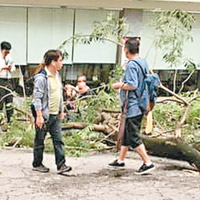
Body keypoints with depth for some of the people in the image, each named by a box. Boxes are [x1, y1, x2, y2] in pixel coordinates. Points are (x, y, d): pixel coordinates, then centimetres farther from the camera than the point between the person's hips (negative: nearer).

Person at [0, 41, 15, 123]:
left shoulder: (9, 58, 8)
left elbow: (13, 68, 18)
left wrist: (10, 68, -2)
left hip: (8, 80, 5)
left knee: (9, 100, 5)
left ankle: (10, 118, 11)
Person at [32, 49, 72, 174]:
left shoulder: (57, 76, 12)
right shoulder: (41, 77, -15)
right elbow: (37, 97, -17)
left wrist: (61, 111, 21)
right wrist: (39, 116, -20)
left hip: (55, 115, 7)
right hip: (44, 115, -7)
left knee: (58, 140, 1)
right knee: (40, 141, 6)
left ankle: (61, 165, 0)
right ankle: (37, 164, 18)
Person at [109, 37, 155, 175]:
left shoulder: (131, 65, -18)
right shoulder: (143, 62, 9)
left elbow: (132, 85, -26)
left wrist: (119, 85, -10)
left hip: (132, 106, -10)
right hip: (140, 105, 10)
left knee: (134, 137, -5)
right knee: (126, 133, 20)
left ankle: (148, 163, -6)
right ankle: (121, 160, 30)